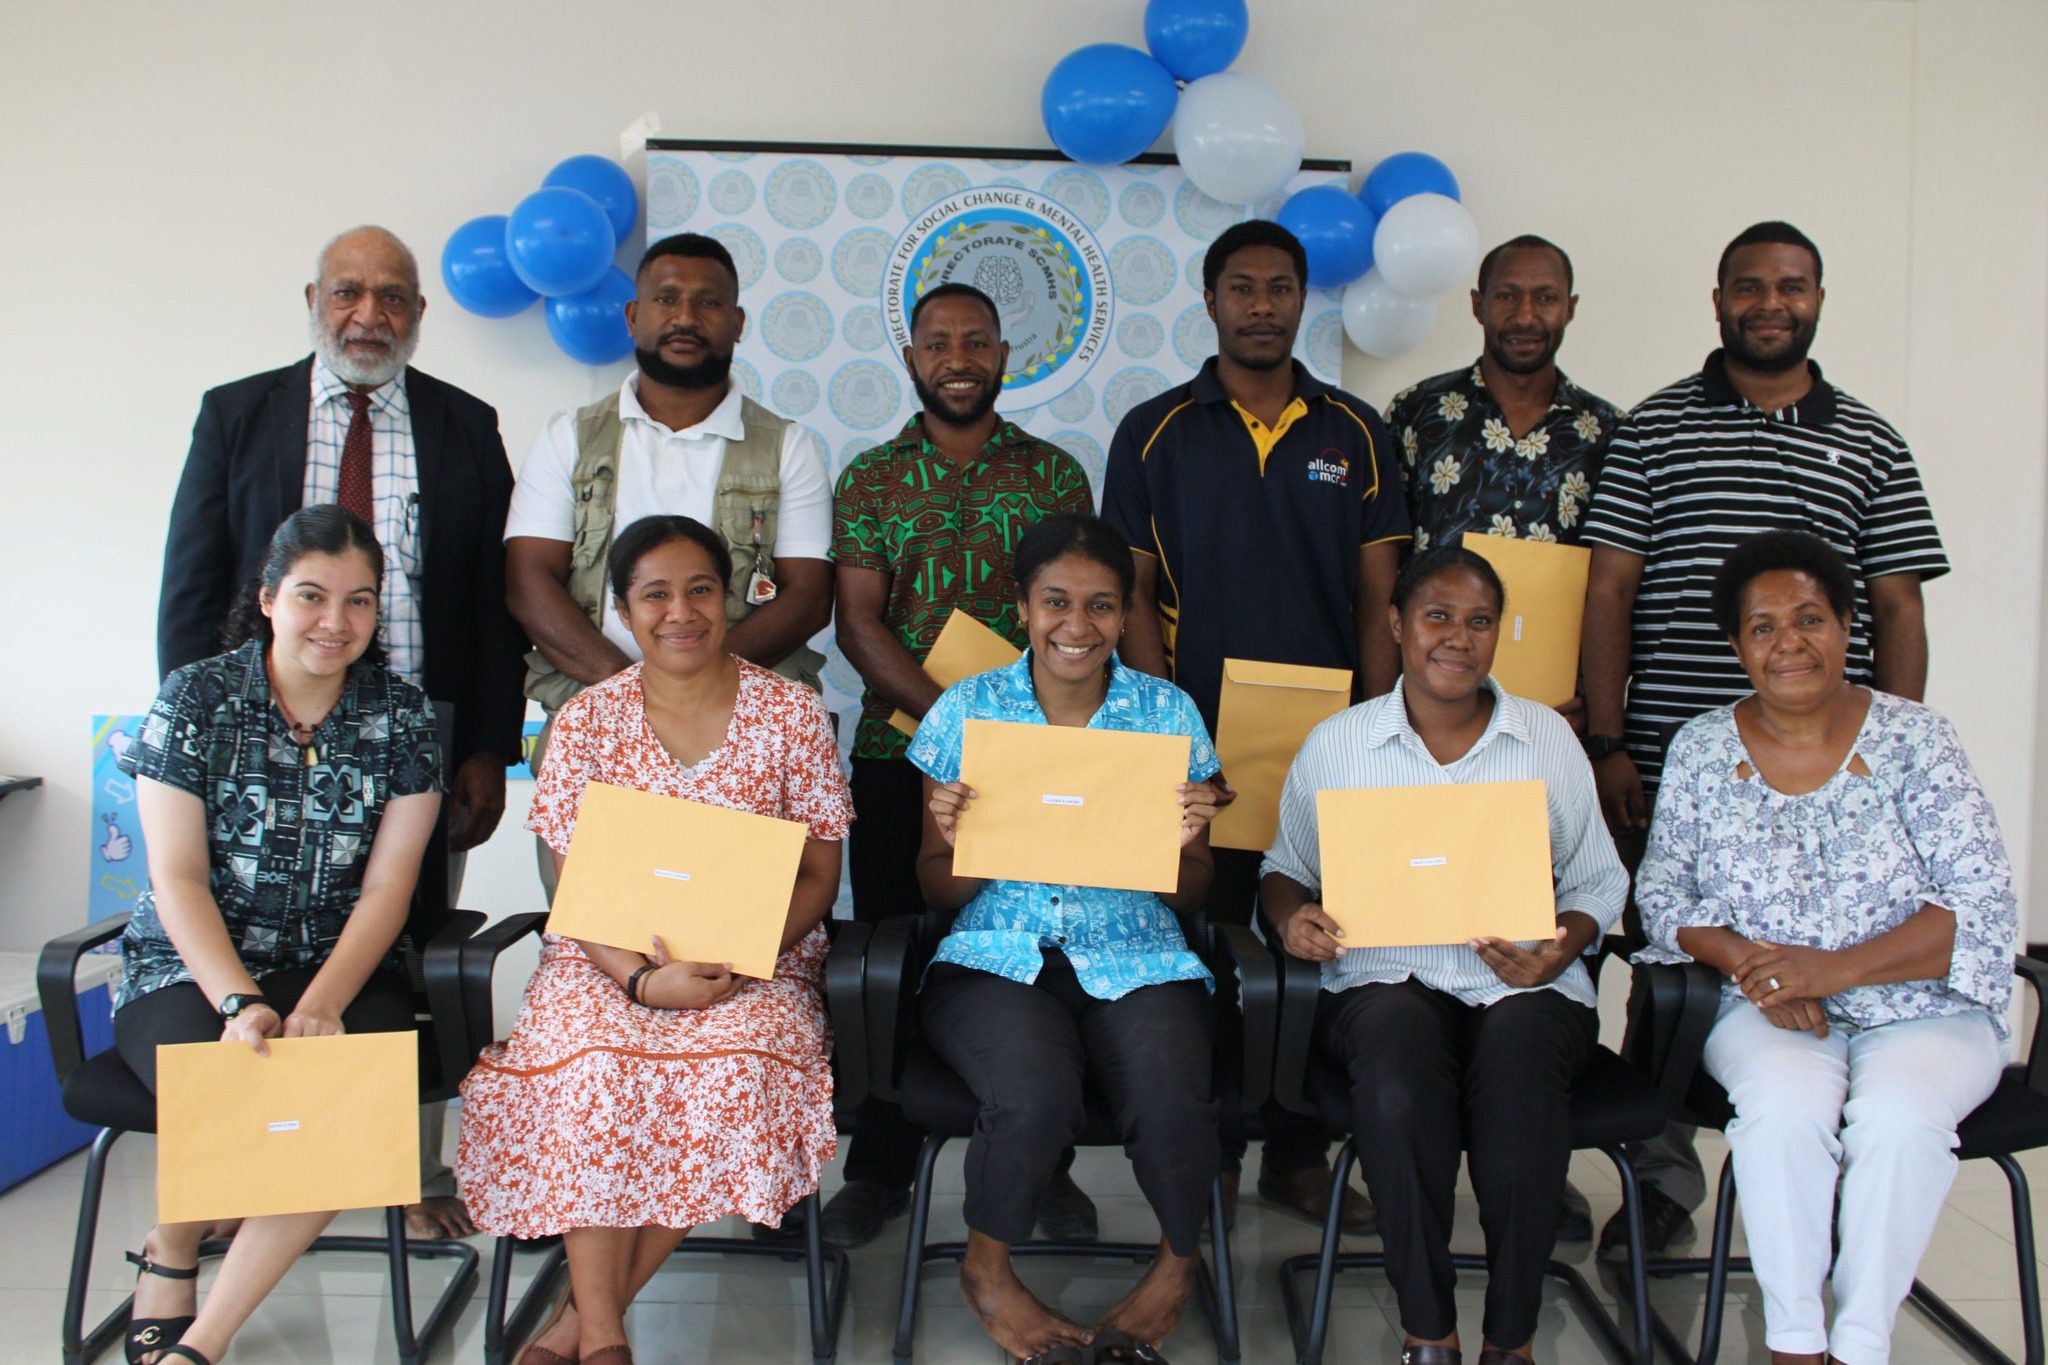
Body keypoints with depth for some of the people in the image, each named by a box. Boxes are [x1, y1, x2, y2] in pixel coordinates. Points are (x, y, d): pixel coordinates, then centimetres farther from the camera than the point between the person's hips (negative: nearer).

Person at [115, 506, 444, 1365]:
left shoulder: (400, 713, 2)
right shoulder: (195, 699, -2)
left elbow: (387, 886, -4)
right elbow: (178, 881, -6)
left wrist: (320, 1007, -19)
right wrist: (239, 1004, -21)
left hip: (343, 967, 1)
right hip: (194, 967, -1)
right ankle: (169, 1256, 5)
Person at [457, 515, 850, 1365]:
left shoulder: (792, 713, 1)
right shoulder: (587, 720, 4)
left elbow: (818, 874, 1)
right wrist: (642, 977, -18)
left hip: (755, 966, 0)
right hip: (610, 963, 1)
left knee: (742, 1066, -31)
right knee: (594, 1067, -31)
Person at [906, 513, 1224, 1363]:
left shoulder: (1168, 713, 7)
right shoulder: (966, 711, 5)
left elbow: (1191, 896, 10)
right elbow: (939, 893, 8)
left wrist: (1185, 842, -13)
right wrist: (956, 840, -15)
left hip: (1136, 961, 1)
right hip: (996, 960, -1)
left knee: (1171, 1099, -29)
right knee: (1035, 1095, -32)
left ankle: (1180, 1260, 8)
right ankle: (987, 1268, 2)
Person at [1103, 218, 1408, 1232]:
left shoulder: (1356, 434, 8)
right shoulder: (1154, 433, 4)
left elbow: (1378, 598, 7)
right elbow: (1133, 593, 1)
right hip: (1200, 739, -1)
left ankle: (1300, 1152, 21)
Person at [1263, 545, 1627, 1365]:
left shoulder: (1549, 739, 12)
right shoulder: (1336, 743, 11)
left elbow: (1598, 881, 14)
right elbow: (1286, 867, 17)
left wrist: (1561, 950, -7)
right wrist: (1292, 917, -6)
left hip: (1524, 988, 1)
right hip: (1383, 981, 0)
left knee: (1519, 1042, -35)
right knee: (1399, 1034, -36)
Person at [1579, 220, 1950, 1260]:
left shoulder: (1868, 443, 12)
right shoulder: (1655, 426, 7)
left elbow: (1897, 608, 10)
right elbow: (1609, 592, 3)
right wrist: (1607, 744, -3)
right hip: (1669, 763, -1)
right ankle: (1663, 1175, 23)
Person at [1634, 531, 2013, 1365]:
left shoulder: (1913, 738, -3)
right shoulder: (1702, 749, 3)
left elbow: (1983, 906, -8)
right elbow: (1662, 890, 3)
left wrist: (1835, 967, -20)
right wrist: (1746, 963, -17)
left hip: (1923, 1012, 0)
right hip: (1767, 1016, 1)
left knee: (1898, 1113, -32)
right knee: (1783, 1103, -31)